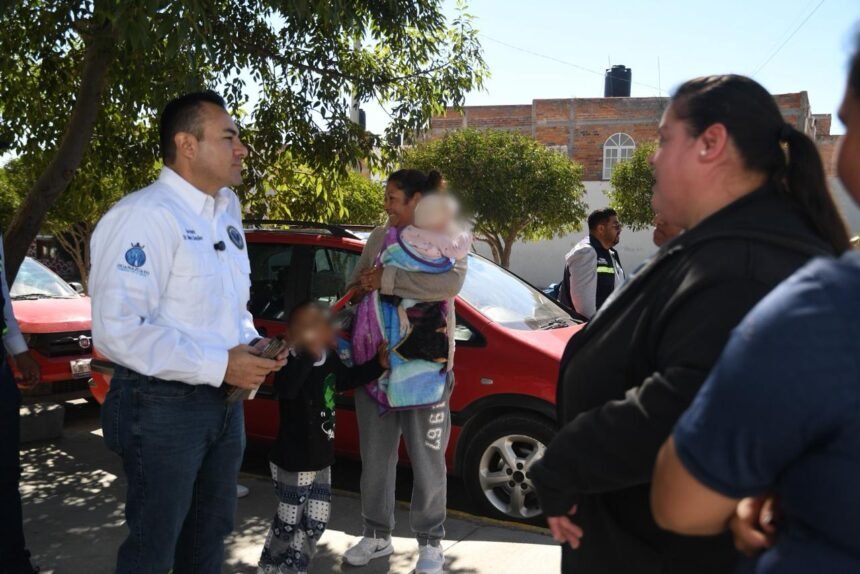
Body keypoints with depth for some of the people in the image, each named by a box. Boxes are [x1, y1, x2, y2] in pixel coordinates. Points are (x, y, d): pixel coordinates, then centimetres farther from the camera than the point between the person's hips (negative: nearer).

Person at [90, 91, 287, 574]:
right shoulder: (145, 215, -20)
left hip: (225, 401, 8)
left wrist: (252, 343, -1)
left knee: (210, 534, 23)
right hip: (164, 405, -8)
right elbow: (118, 330, -26)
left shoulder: (227, 210, 7)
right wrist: (218, 365, -24)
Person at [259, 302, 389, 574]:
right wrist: (308, 352, -60)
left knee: (316, 521, 16)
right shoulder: (294, 363, -25)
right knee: (289, 524, 5)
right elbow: (285, 388, -48)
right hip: (292, 461, -8)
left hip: (320, 459, 8)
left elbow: (347, 378, 21)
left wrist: (378, 364, 12)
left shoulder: (329, 359, 1)